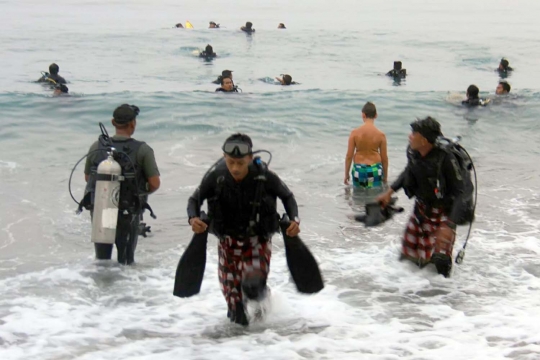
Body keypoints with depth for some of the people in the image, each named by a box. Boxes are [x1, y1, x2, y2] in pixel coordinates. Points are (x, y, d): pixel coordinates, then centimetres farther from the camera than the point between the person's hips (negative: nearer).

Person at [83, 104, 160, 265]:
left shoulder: (97, 147, -5)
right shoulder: (142, 150, -13)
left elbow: (87, 178, 7)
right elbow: (155, 183, -12)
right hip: (128, 214, -2)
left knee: (101, 259, 17)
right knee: (126, 259, 14)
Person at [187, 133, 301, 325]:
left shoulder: (265, 177, -23)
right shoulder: (216, 177, -21)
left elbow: (287, 196, -5)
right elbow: (195, 199, -7)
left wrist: (294, 219, -20)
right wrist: (193, 218, -27)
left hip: (258, 239, -2)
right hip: (228, 239, 2)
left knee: (252, 284, -17)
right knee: (230, 286, 9)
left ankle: (262, 296, 19)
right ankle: (237, 313, 40)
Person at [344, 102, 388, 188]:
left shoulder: (355, 133, -7)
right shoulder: (380, 135, -7)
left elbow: (349, 156, -5)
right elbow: (384, 158, 0)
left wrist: (346, 174, 7)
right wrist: (385, 175, 14)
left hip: (359, 169, 1)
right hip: (375, 169, -1)